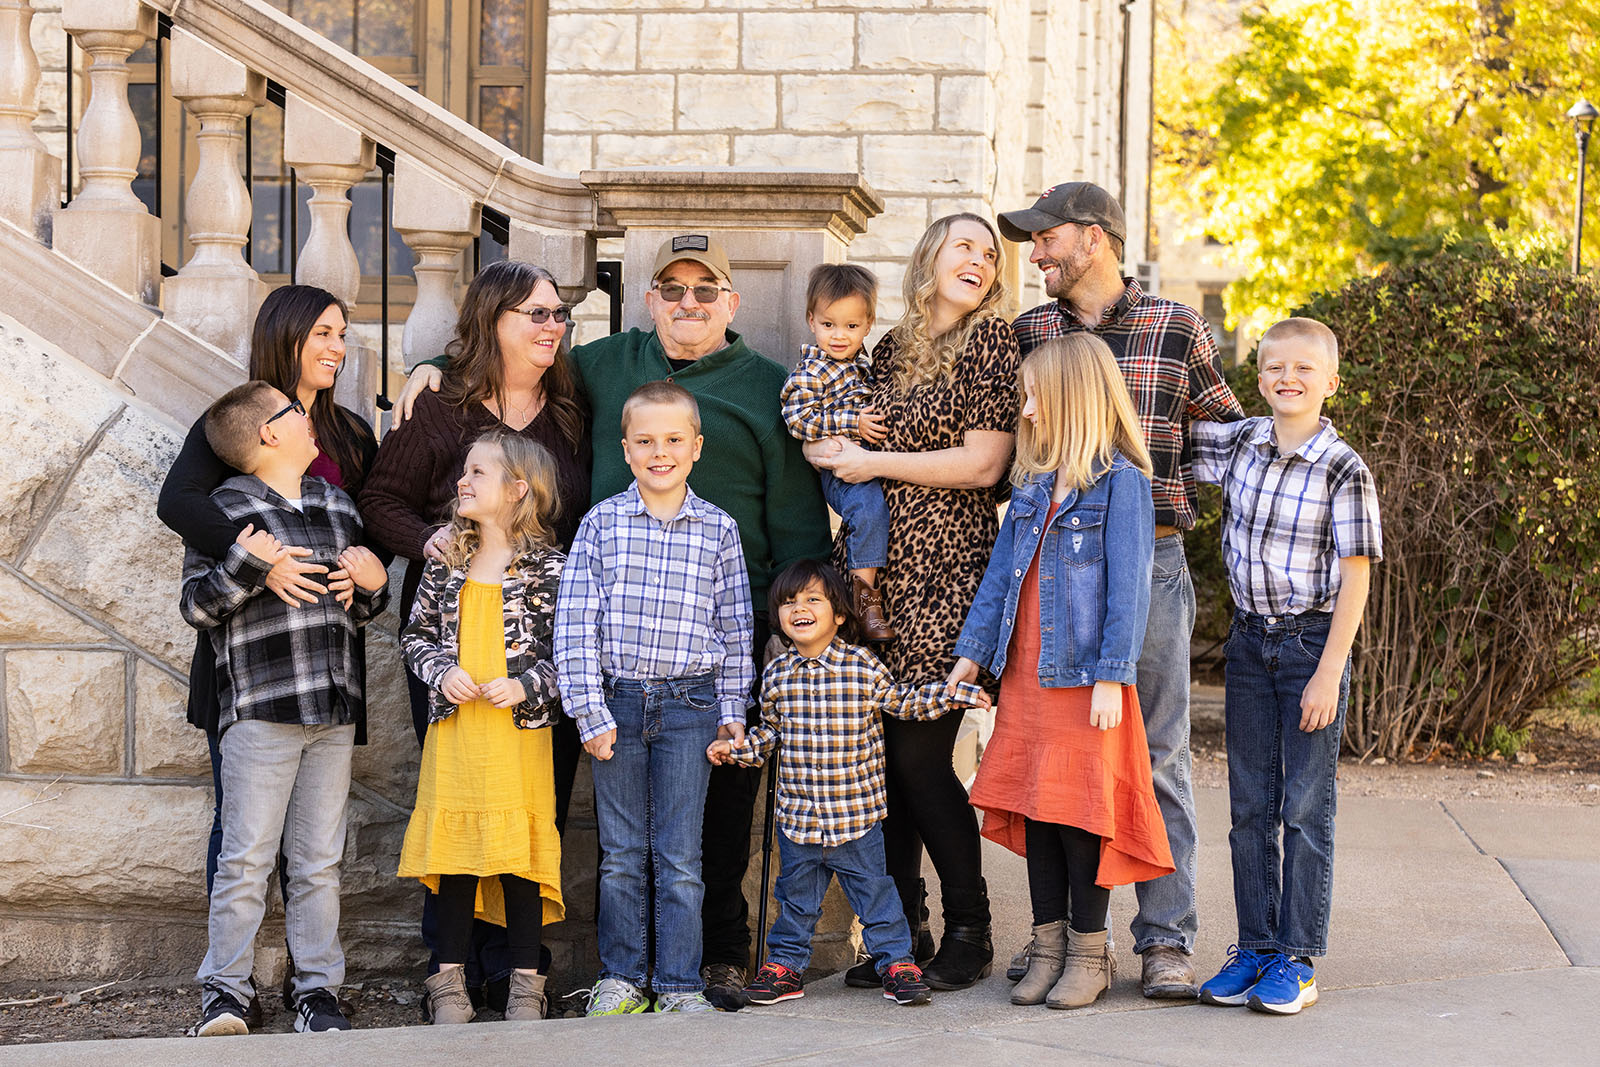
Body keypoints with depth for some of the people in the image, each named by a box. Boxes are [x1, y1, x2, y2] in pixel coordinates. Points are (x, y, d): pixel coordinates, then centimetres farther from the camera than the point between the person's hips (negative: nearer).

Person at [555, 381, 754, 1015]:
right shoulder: (602, 523, 1)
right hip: (618, 701, 0)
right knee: (622, 854, 8)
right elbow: (576, 621, -1)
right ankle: (621, 977, 18)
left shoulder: (719, 530, 3)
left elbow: (734, 628, 9)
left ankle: (679, 983, 9)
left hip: (689, 706, 0)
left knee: (680, 857, 2)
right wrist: (589, 711, -7)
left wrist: (732, 711, 7)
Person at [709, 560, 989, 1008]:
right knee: (796, 897, 14)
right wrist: (735, 748, 4)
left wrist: (955, 694, -2)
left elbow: (903, 703, 6)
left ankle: (896, 960, 17)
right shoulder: (777, 675, 3)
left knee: (875, 893, 5)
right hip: (797, 816, 2)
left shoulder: (863, 667, -5)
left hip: (857, 815, -2)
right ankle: (785, 964, 26)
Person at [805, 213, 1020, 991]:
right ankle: (900, 934, 11)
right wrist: (838, 452, 5)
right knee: (879, 754, 2)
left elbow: (982, 463, -9)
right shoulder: (891, 348, 16)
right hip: (878, 568, 5)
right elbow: (843, 446, 26)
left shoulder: (991, 340, 0)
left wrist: (873, 462, -7)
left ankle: (969, 930, 6)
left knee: (921, 755, -8)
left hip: (945, 568, -5)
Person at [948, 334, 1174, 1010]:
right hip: (1025, 675, 7)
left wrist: (1111, 676, -16)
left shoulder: (1120, 480, -8)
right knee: (1033, 808, 9)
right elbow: (1002, 570, 15)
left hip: (1084, 677, -6)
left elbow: (1127, 585, -12)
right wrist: (972, 651, 9)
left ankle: (1089, 955, 10)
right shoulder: (1033, 482, 13)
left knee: (1080, 811, -1)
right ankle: (1049, 948, 18)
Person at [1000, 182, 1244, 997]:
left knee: (1158, 757, 0)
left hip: (1150, 564, -2)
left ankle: (1165, 939, 5)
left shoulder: (1177, 329, 3)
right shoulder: (1026, 334, 9)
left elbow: (1227, 432, 12)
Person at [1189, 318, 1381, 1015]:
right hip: (1249, 643, 5)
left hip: (1312, 644, -5)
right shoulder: (1240, 443, 3)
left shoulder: (1343, 470, -11)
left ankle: (1297, 961, 6)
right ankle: (1255, 949, 17)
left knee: (1306, 809, 0)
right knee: (1250, 807, 9)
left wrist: (1329, 673, -16)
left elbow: (1354, 578, -12)